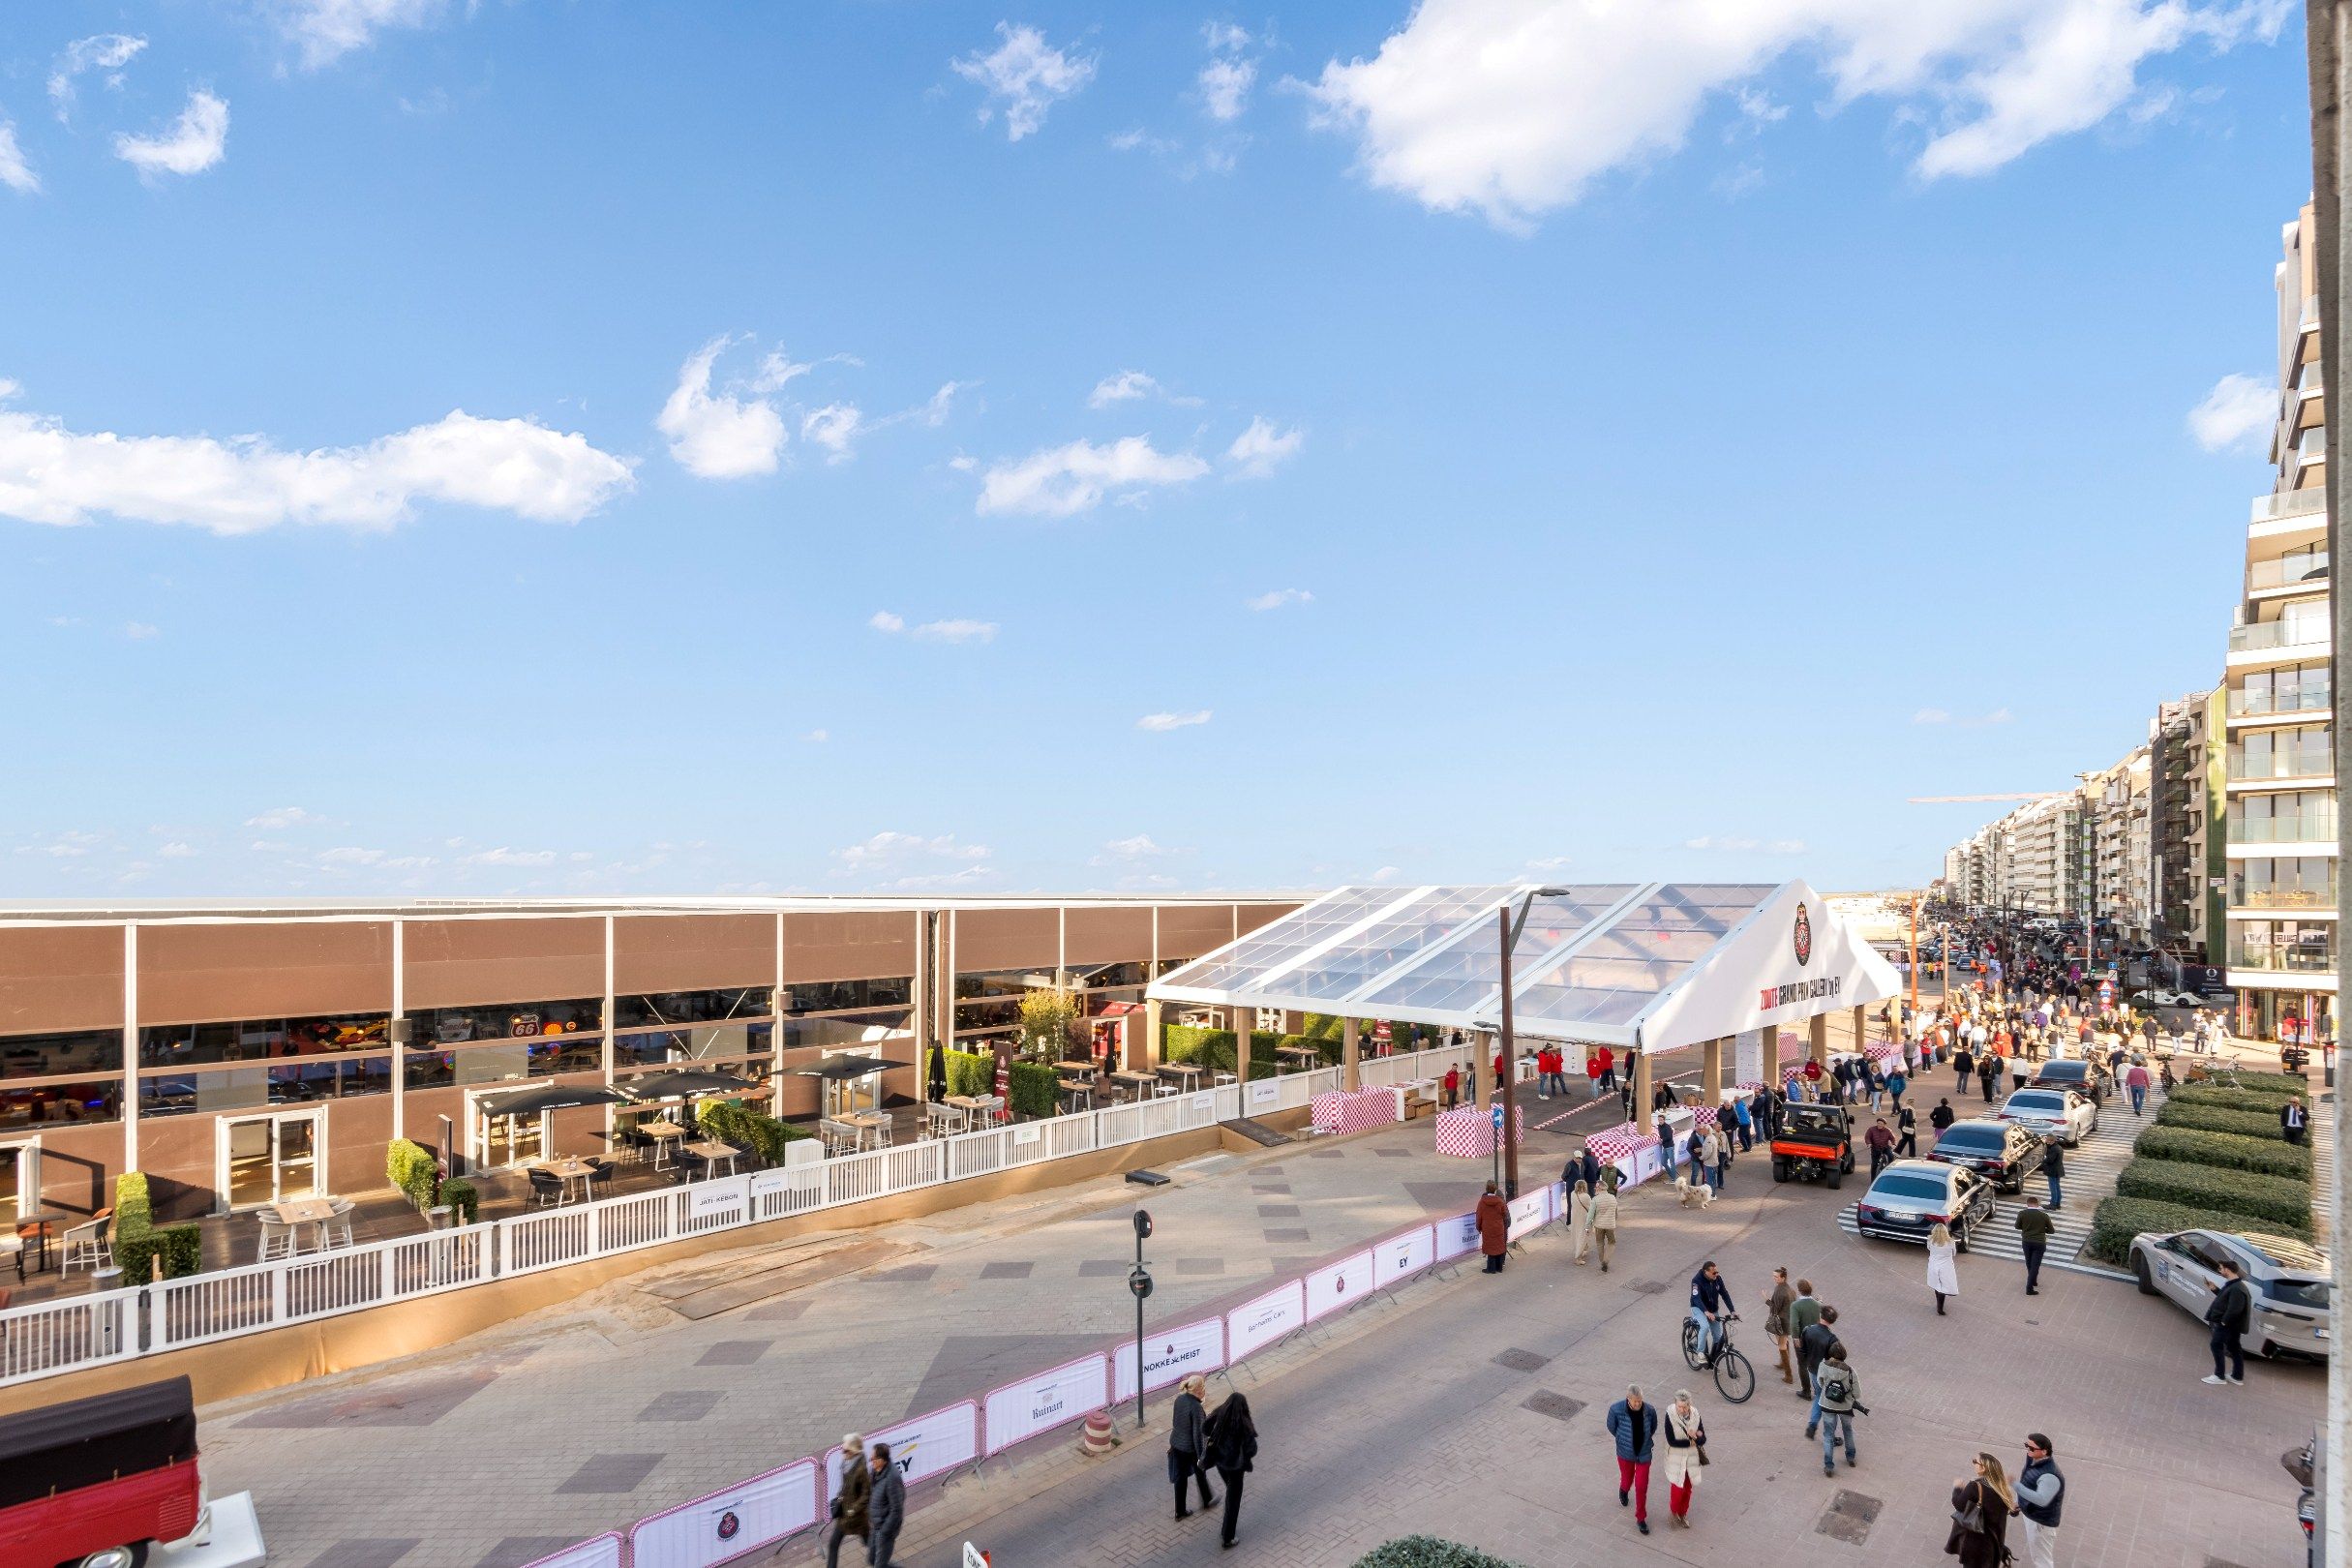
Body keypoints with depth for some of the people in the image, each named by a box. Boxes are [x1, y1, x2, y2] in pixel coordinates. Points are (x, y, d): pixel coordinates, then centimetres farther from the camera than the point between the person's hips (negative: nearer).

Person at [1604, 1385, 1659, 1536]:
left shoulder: (1649, 1411, -22)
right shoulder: (1616, 1410, -27)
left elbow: (1653, 1428, 1)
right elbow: (1611, 1427, -7)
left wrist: (1645, 1441, 5)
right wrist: (1624, 1441, 1)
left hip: (1644, 1454, 0)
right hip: (1625, 1454, 0)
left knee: (1642, 1487, 6)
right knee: (1627, 1480, 21)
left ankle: (1641, 1519, 28)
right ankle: (1623, 1491, 57)